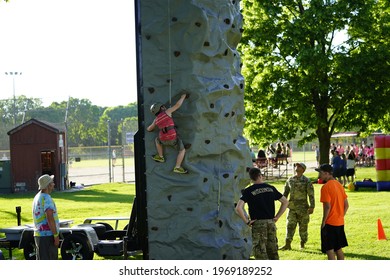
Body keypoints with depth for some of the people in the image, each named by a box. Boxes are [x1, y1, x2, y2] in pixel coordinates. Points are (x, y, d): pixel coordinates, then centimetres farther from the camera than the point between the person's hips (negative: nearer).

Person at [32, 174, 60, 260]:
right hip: (47, 235, -10)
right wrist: (56, 235, -20)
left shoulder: (37, 197, 16)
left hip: (38, 235, 10)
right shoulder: (46, 198, -15)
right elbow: (50, 218, -24)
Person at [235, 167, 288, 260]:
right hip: (271, 223, 4)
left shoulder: (248, 191, -5)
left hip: (258, 224, -4)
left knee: (260, 252, -1)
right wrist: (277, 217, 11)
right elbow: (285, 202, 12)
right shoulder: (271, 188, 7)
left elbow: (238, 208, -17)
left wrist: (247, 221, -8)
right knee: (273, 251, 14)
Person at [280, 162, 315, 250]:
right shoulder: (290, 180, 9)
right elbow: (285, 192, 18)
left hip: (303, 208, -3)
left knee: (303, 227, 5)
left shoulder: (306, 181, -4)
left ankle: (302, 244, 18)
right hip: (292, 207, 3)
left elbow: (311, 195, -7)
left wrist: (312, 207, -12)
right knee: (290, 226, -2)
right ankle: (287, 245, -1)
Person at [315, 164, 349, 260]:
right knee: (338, 249, 16)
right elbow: (346, 205, 12)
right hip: (340, 223, 8)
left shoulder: (326, 187, -15)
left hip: (330, 223, -8)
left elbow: (327, 207, -19)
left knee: (329, 250, -3)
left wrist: (323, 222, -11)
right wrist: (340, 216, 17)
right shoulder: (339, 184, 10)